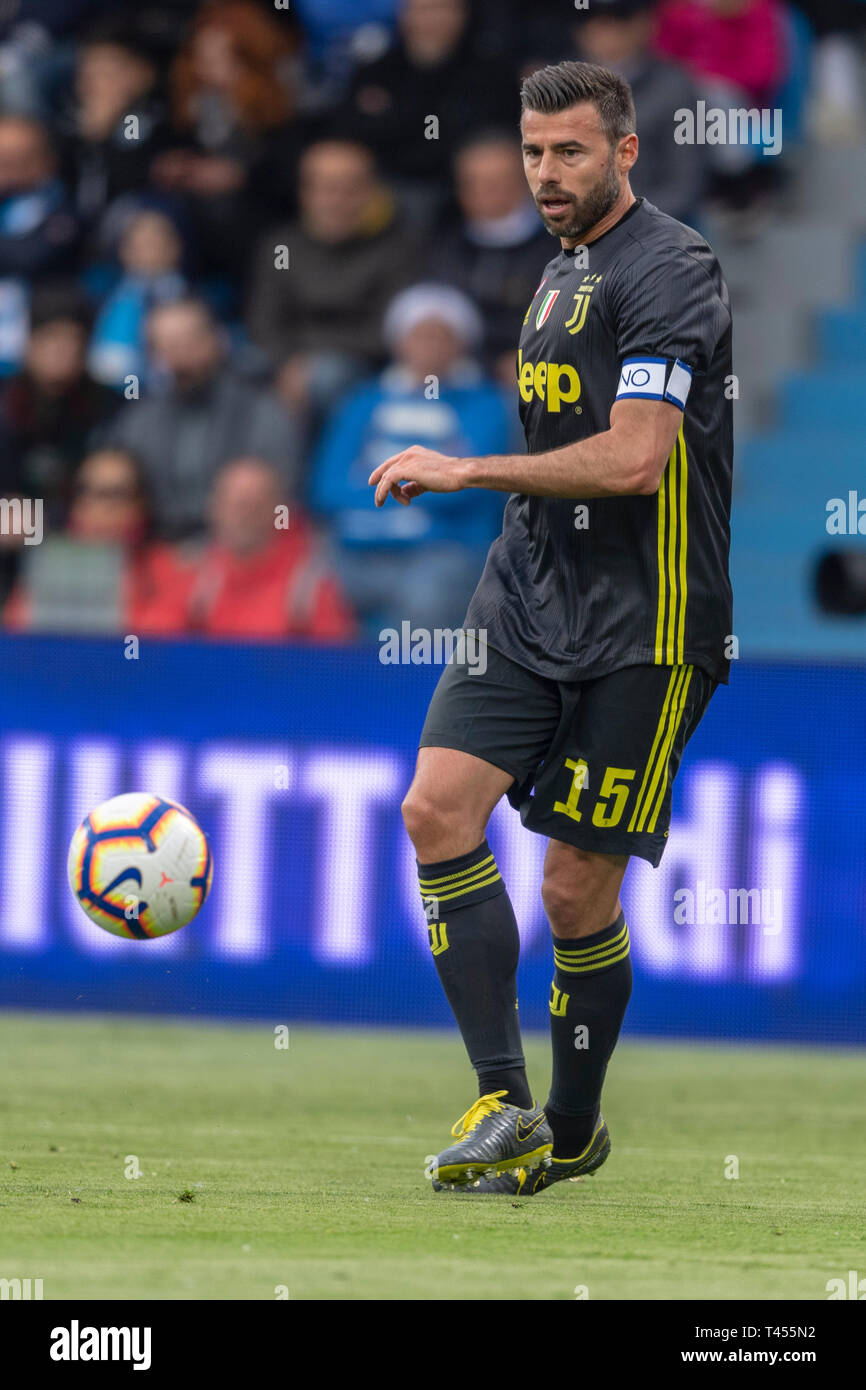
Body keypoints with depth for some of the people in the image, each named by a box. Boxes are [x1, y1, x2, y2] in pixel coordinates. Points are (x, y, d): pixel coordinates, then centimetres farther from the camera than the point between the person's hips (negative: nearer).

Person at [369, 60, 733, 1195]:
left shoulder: (667, 270, -13)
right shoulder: (562, 270, 16)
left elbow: (632, 460, -22)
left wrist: (467, 470, -17)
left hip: (641, 632, -8)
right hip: (526, 601, 8)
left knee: (579, 884, -4)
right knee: (437, 806, -11)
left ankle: (572, 1132, 15)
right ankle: (504, 1105, -8)